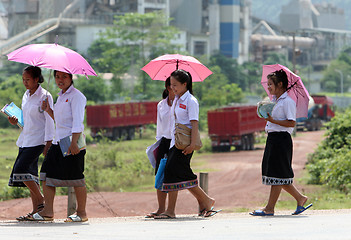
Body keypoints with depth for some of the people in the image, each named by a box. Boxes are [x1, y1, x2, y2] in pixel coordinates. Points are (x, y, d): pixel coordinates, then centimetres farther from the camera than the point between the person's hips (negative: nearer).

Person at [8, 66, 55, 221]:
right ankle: (36, 209, 5)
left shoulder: (45, 96, -8)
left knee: (20, 169, -17)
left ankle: (41, 201, -5)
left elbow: (49, 121, -10)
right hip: (25, 139, 8)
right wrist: (16, 122, 3)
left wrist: (48, 144, -15)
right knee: (30, 174, 4)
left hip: (37, 140, -8)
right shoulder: (26, 96, 15)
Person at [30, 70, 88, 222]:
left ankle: (81, 212, 3)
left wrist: (74, 143, -23)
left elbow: (77, 123, -15)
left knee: (75, 178, -5)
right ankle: (48, 211, 3)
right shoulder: (61, 97, 19)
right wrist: (48, 110, 12)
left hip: (72, 142, -9)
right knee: (47, 174, 2)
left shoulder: (76, 96, -8)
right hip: (58, 141, 9)